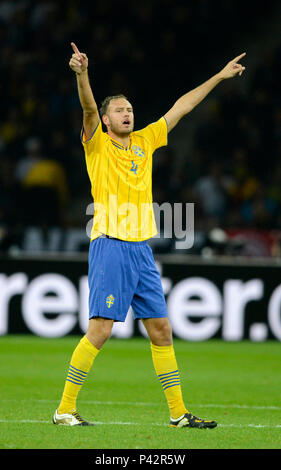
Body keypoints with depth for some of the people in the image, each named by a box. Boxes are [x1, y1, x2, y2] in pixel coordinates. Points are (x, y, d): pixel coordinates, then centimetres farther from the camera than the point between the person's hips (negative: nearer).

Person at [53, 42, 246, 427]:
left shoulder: (144, 142, 15)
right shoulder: (97, 145, 1)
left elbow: (181, 108, 22)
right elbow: (89, 108, -19)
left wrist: (220, 76, 26)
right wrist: (82, 73, -37)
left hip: (142, 250, 6)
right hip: (110, 247, -6)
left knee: (162, 331, 6)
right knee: (100, 330, -12)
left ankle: (178, 412, 13)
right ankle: (65, 409, -6)